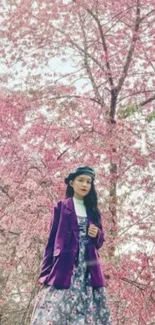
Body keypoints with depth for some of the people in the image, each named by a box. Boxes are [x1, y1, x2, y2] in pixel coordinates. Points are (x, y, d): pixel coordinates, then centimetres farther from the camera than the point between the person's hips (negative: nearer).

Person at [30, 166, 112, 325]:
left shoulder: (93, 210, 18)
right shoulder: (61, 207, 6)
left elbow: (100, 240, 20)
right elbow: (52, 240, 2)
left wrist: (96, 235, -4)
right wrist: (45, 272, -5)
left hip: (89, 269, 4)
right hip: (64, 268, -4)